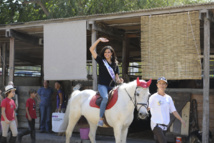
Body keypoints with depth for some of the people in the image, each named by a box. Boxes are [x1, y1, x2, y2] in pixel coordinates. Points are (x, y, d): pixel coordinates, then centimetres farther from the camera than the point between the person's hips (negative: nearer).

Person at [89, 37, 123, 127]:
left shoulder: (115, 64, 16)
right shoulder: (101, 61, 7)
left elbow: (116, 77, 15)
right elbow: (91, 49, -1)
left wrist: (119, 80, -8)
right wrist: (99, 40, -5)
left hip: (112, 86, 4)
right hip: (102, 85, -4)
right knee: (105, 98, -32)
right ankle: (101, 119, -25)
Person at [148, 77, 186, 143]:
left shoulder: (168, 98, 13)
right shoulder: (153, 97, -4)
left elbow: (173, 111, 18)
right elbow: (148, 107, -14)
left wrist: (181, 120, 15)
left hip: (164, 125, 6)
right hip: (156, 124, -6)